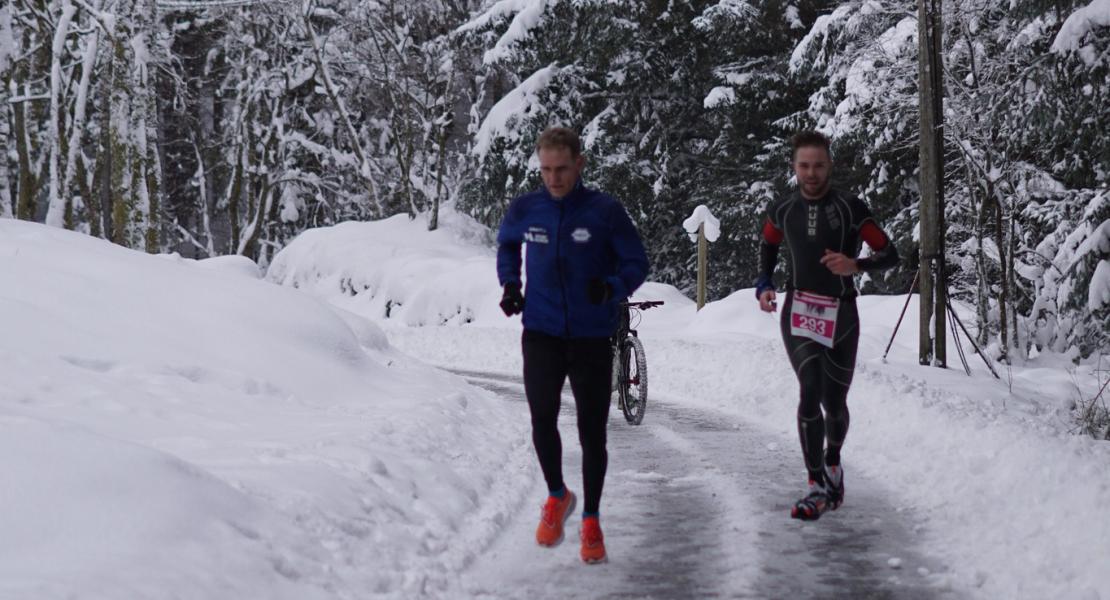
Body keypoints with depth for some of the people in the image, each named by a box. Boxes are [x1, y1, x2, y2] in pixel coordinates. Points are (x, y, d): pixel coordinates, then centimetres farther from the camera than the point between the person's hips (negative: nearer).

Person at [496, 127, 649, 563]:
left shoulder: (605, 211, -8)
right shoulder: (525, 209, 0)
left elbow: (637, 264, -1)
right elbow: (506, 243, 22)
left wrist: (611, 288, -22)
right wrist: (509, 284, 6)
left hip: (592, 338, -1)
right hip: (541, 334, 1)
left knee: (592, 432, 4)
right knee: (542, 418, -15)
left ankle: (591, 522, 21)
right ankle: (557, 496, 13)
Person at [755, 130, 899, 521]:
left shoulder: (850, 209, -5)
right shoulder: (782, 210, 4)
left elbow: (891, 255, -6)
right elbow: (768, 244, 25)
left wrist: (856, 265, -25)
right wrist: (764, 285, 9)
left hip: (841, 315, 0)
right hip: (798, 312, 0)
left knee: (834, 401, 8)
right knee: (810, 391, -18)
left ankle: (833, 459, 40)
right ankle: (818, 487, -18)